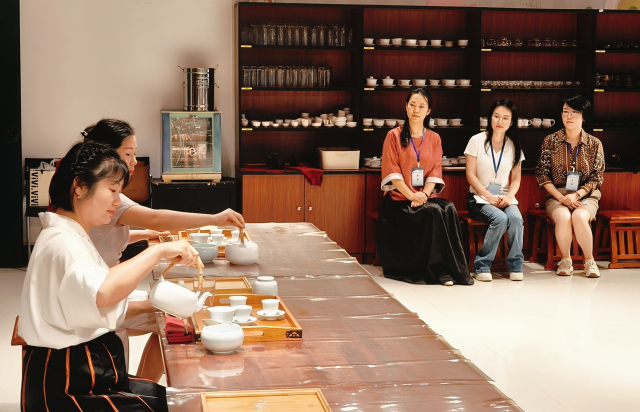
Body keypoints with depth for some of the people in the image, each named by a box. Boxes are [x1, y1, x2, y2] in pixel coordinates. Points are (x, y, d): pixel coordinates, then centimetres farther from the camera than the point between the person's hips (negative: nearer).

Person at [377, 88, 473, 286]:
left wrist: (424, 194, -14)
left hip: (426, 197, 3)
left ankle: (451, 268, -25)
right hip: (399, 199, -3)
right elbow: (392, 172, -5)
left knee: (448, 209, -29)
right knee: (432, 212, -31)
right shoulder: (394, 136, 3)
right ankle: (439, 269, -25)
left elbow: (435, 172, 6)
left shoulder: (434, 139, 14)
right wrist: (411, 195, -19)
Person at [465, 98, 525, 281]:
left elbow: (516, 178, 9)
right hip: (480, 198, -3)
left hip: (505, 199, 3)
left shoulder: (514, 146, 10)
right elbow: (470, 175, -4)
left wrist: (508, 197, -11)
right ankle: (482, 265, -19)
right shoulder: (477, 141, 0)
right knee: (500, 219, -32)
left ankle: (515, 265, -15)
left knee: (515, 218, -30)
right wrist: (490, 197, -14)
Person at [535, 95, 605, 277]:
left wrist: (576, 195, -15)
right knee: (563, 217, -33)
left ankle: (589, 260, -12)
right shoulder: (550, 141, 2)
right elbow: (542, 174, 1)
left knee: (579, 217, -34)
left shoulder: (594, 144, 2)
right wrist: (561, 197, -12)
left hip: (586, 195, 0)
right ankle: (566, 260, -10)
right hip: (557, 195, 0)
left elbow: (597, 177, 1)